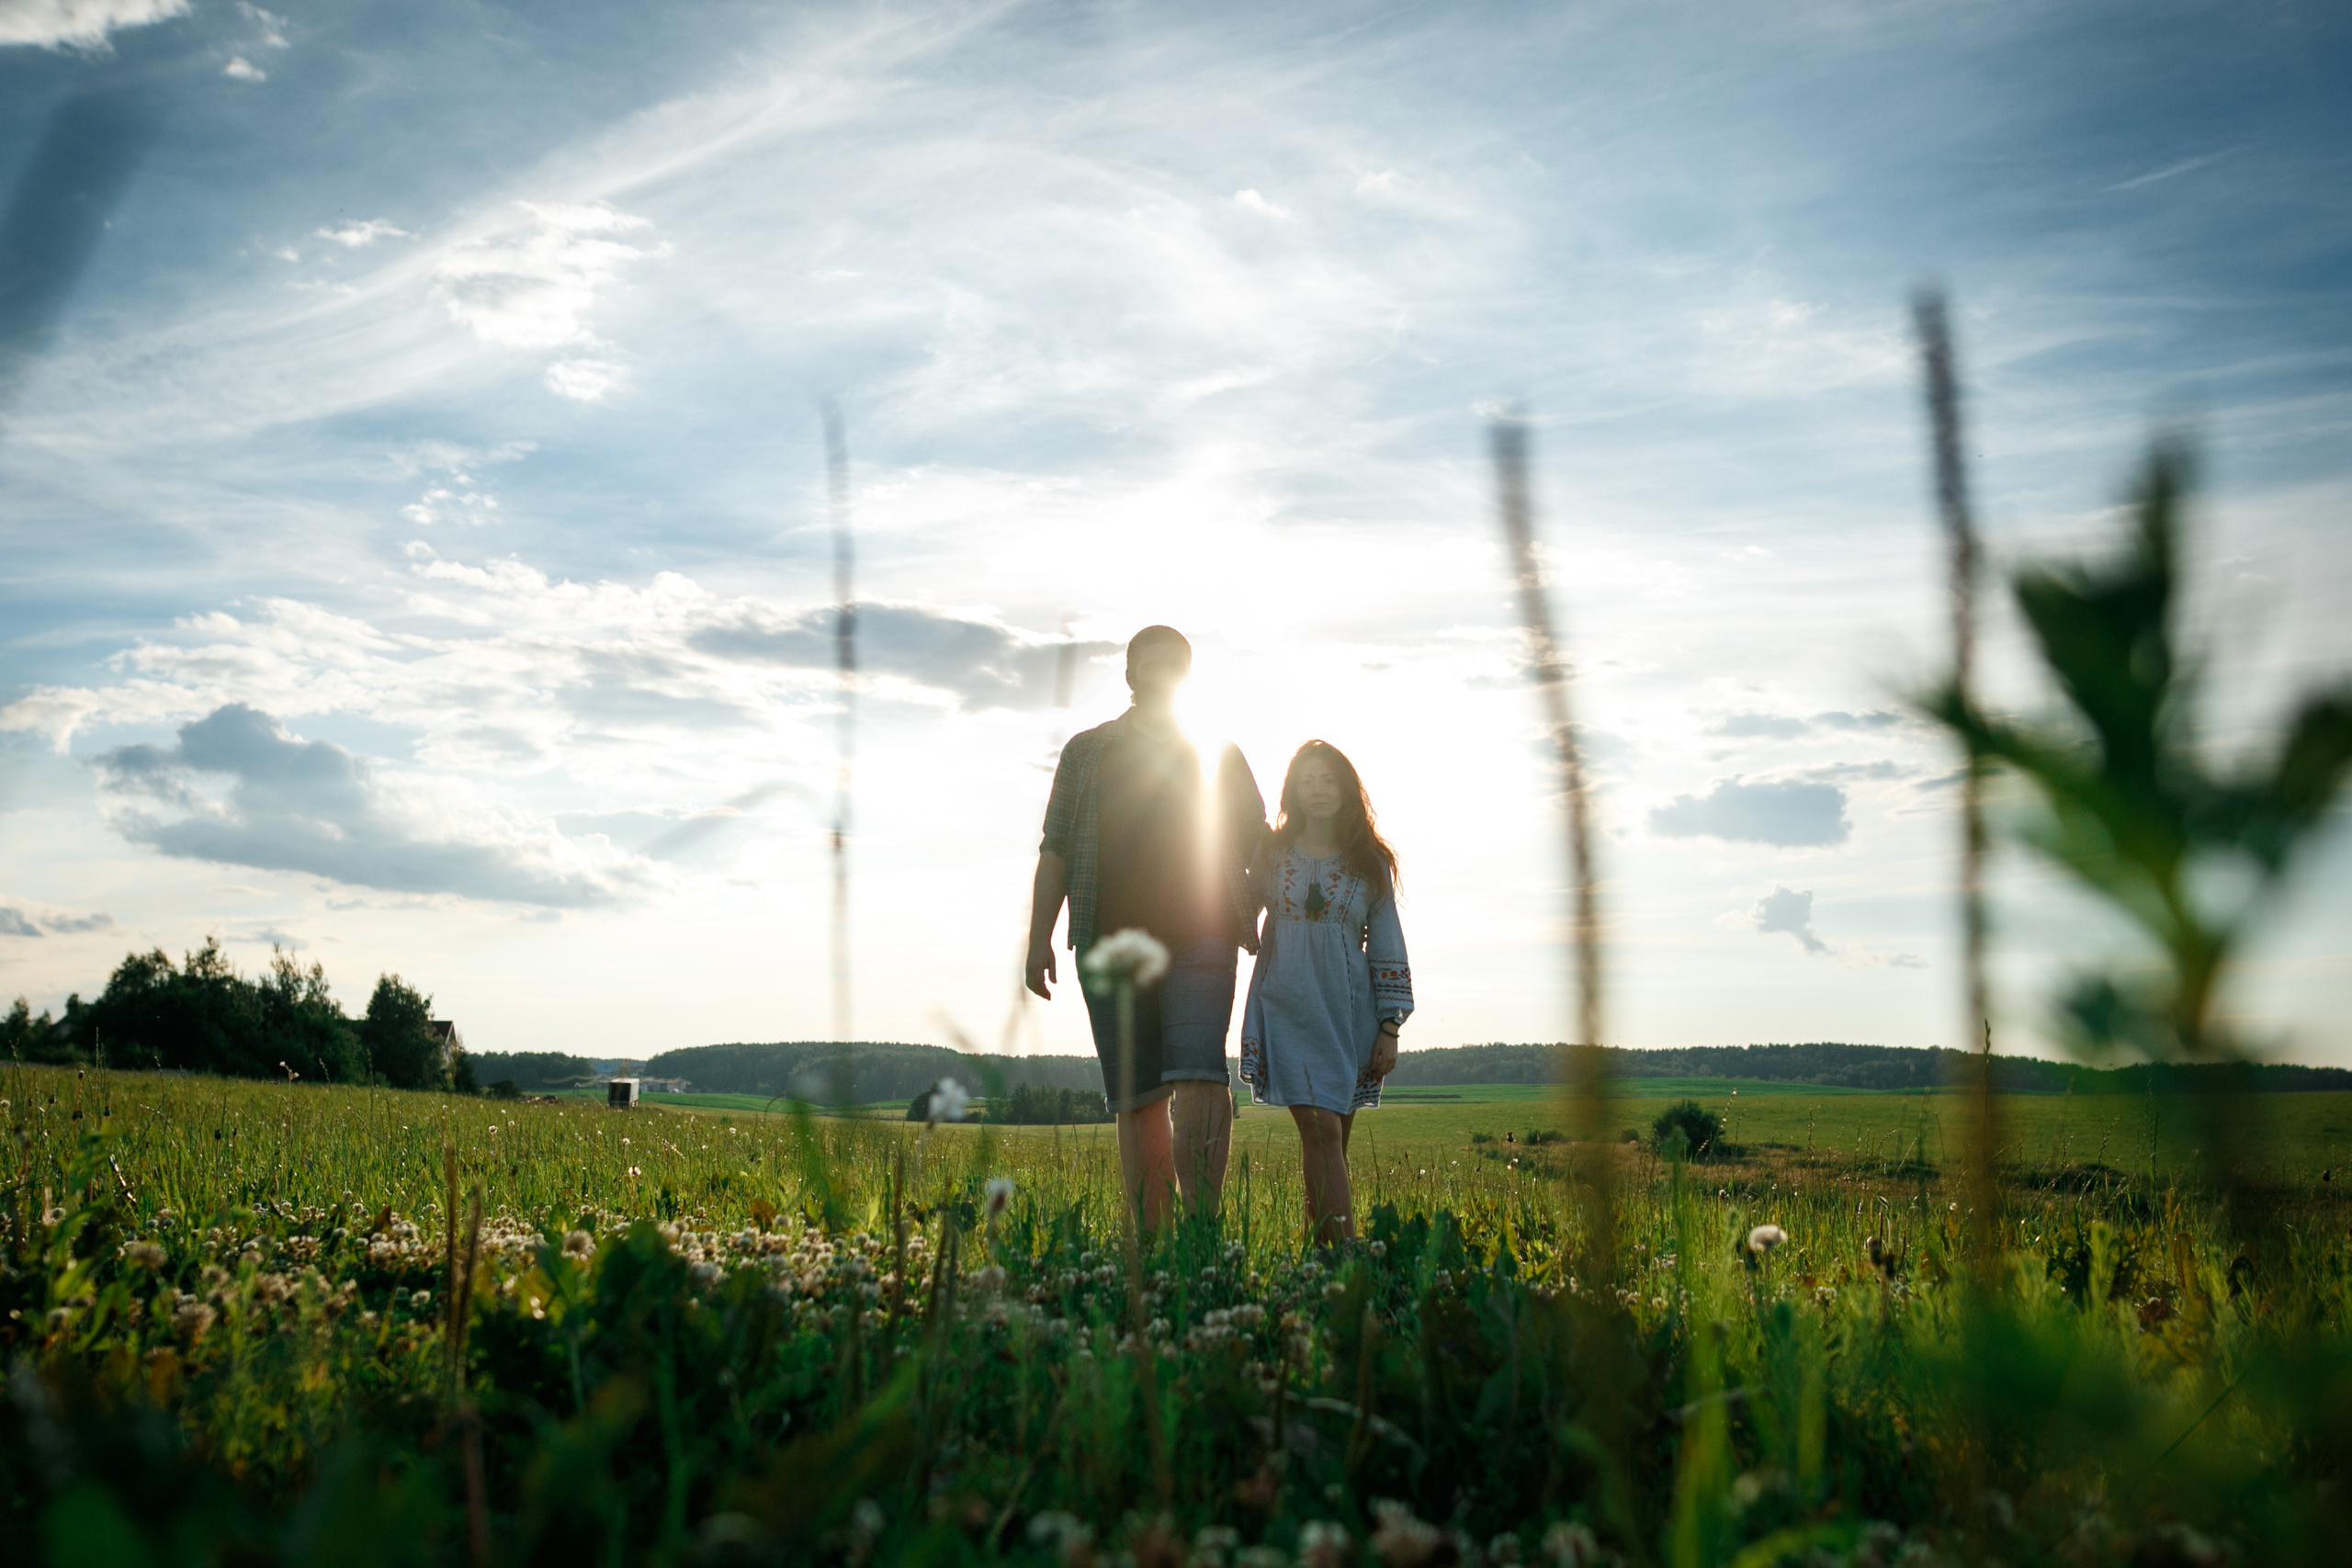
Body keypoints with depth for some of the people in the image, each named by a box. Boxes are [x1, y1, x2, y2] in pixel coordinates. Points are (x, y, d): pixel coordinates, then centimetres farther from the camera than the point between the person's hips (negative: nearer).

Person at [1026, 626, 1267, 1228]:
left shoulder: (1220, 753, 15)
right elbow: (1055, 850, 11)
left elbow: (1259, 849, 16)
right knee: (1138, 1099, 1)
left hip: (1199, 940, -1)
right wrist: (1039, 938, 1)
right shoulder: (1086, 751, 16)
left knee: (1199, 1077, -19)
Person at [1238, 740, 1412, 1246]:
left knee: (1332, 1139, 2)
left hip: (1349, 1015, 2)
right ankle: (1346, 1249, -18)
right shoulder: (1272, 854, 7)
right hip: (1288, 1011, -2)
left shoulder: (1370, 862, 8)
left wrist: (1390, 1028, 3)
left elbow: (1387, 948, 8)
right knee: (1321, 1132, -13)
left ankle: (1319, 1243, 11)